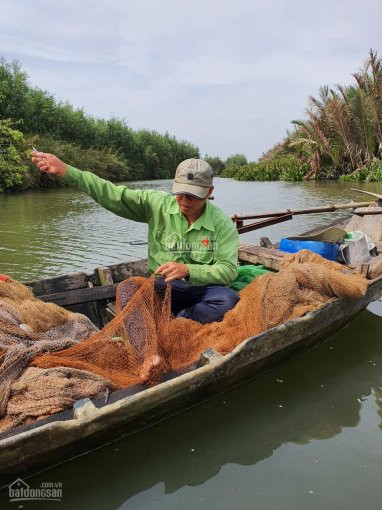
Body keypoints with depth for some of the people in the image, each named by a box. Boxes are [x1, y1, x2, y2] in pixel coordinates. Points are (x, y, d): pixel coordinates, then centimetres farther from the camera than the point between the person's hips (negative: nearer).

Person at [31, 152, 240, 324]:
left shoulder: (223, 224, -5)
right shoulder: (157, 204, 0)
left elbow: (228, 269, -11)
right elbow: (112, 194, -6)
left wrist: (187, 270, -27)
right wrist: (64, 170, -14)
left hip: (203, 289, 0)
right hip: (162, 287, 1)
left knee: (228, 299, -34)